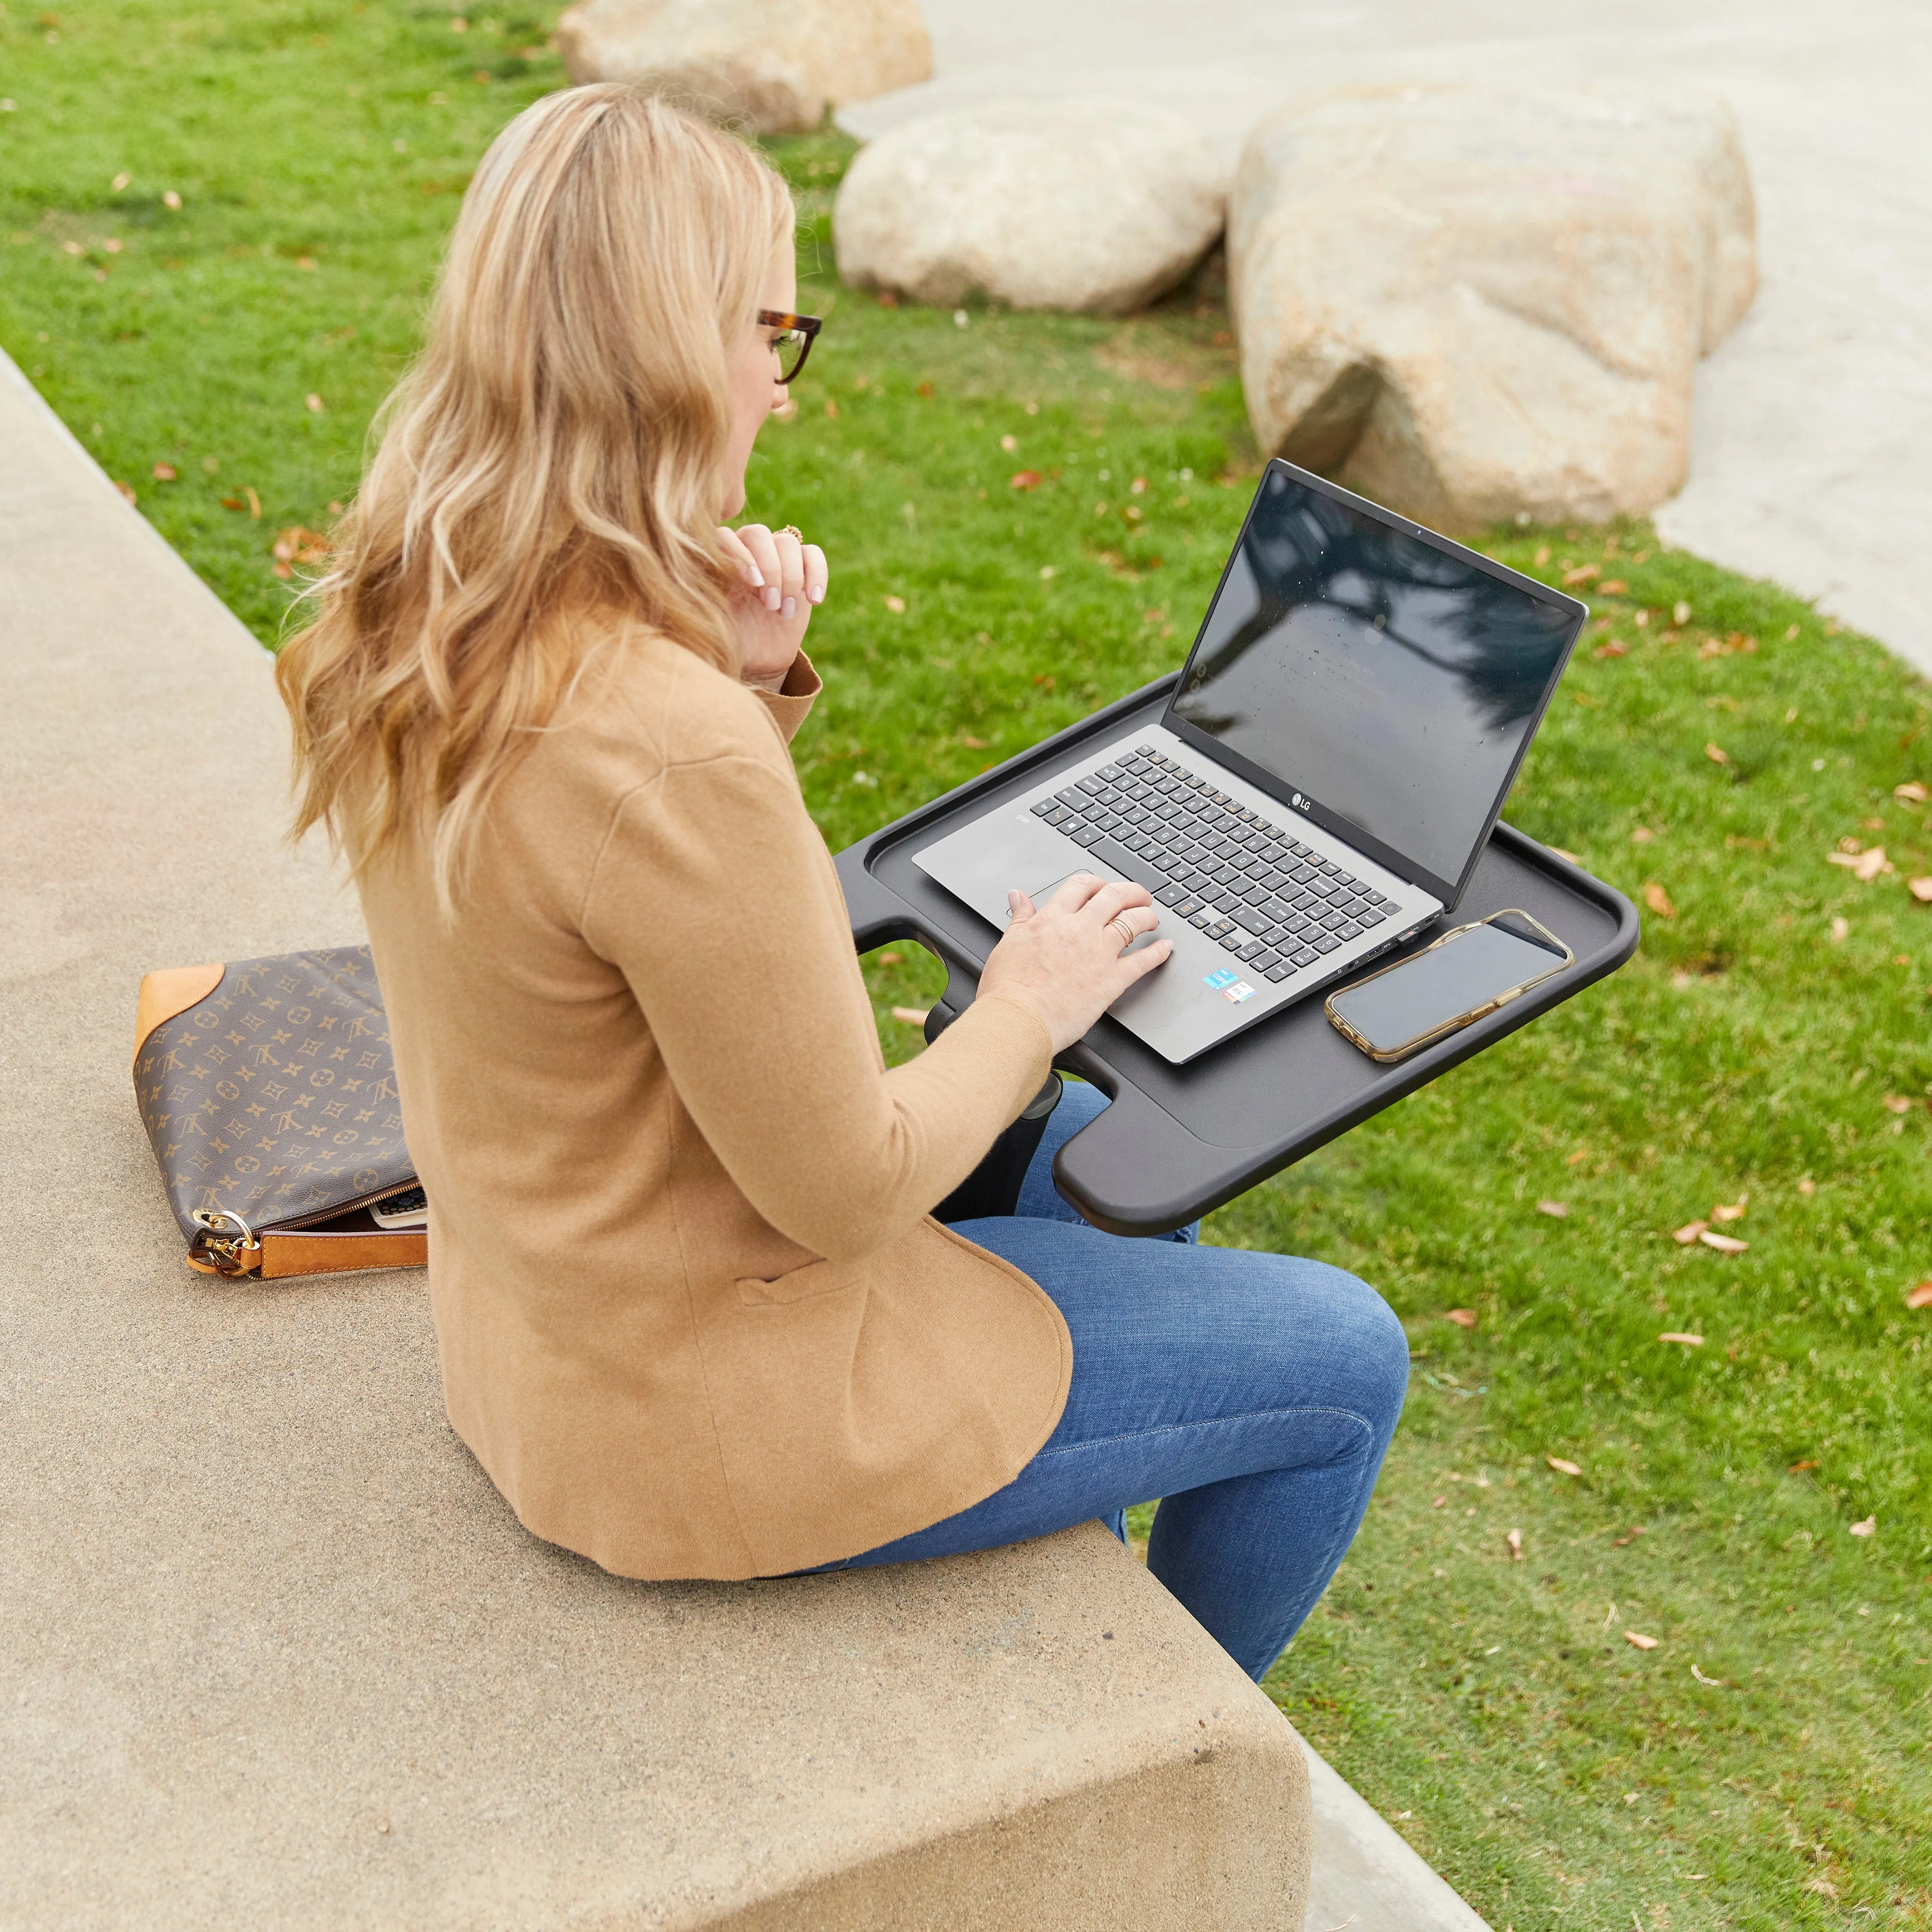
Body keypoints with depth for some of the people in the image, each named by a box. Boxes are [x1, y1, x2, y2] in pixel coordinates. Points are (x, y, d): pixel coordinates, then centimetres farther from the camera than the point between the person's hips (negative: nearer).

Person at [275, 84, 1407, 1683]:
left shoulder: (409, 625, -6)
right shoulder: (666, 746, -35)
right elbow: (846, 1193, -25)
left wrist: (744, 685, -7)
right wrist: (1026, 1013, -8)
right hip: (711, 1409, -9)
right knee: (1344, 1366, 7)